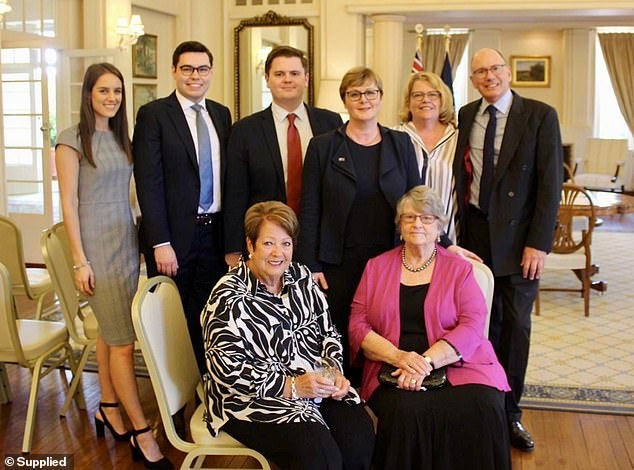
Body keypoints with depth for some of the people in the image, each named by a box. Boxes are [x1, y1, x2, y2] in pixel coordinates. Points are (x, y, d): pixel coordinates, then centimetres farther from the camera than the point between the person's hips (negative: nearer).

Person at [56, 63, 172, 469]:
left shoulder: (120, 136, 12)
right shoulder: (73, 139, -7)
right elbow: (69, 203, -9)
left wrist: (141, 240, 10)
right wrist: (80, 260, -13)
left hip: (127, 240, 6)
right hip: (96, 243, -6)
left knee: (110, 331, 13)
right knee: (123, 340, -5)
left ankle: (109, 407, 28)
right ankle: (142, 434, 1)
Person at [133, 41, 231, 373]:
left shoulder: (221, 114, 12)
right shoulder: (153, 114, -4)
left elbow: (227, 176, 13)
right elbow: (149, 182, -10)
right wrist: (160, 243, -16)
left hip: (215, 233, 4)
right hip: (174, 235, -4)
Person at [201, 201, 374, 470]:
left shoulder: (301, 277, 7)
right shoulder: (229, 297, -13)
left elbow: (327, 331, 12)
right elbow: (227, 370, -17)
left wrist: (335, 371, -7)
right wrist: (291, 386, -21)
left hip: (317, 385, 6)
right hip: (254, 398, -6)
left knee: (360, 436, -19)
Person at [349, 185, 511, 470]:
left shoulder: (459, 269, 10)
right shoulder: (376, 267, 13)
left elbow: (472, 325, -3)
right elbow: (357, 325, 5)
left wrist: (426, 361, -17)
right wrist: (399, 356, -13)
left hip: (454, 366, 0)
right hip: (393, 370, 0)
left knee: (483, 411, -29)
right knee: (406, 411, -32)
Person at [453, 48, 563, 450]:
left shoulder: (540, 116, -4)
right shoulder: (465, 117, 7)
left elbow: (551, 183, -7)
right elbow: (460, 174, 9)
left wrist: (539, 242, -12)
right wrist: (457, 229, 0)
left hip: (518, 237, -2)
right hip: (473, 232, 2)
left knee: (515, 325, 7)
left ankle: (509, 413, 21)